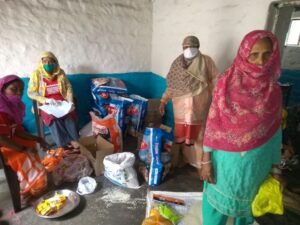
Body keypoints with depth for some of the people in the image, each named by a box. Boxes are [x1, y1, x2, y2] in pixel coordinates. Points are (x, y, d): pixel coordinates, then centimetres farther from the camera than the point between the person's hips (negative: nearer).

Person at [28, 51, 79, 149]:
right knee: (52, 116, -34)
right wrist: (46, 100, -20)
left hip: (62, 102, 2)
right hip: (46, 105, -1)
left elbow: (68, 88, 5)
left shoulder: (60, 72, 9)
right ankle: (65, 144, -34)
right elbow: (31, 93, -3)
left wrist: (70, 101, -14)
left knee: (69, 113, -32)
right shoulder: (36, 74, 3)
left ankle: (74, 141, -36)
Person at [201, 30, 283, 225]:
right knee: (218, 200, 17)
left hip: (255, 162, 2)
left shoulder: (273, 90, -5)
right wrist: (206, 159, -10)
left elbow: (275, 131, 2)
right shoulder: (226, 82, -12)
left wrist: (275, 166, 6)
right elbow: (213, 122, -10)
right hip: (224, 158, -2)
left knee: (246, 201, 23)